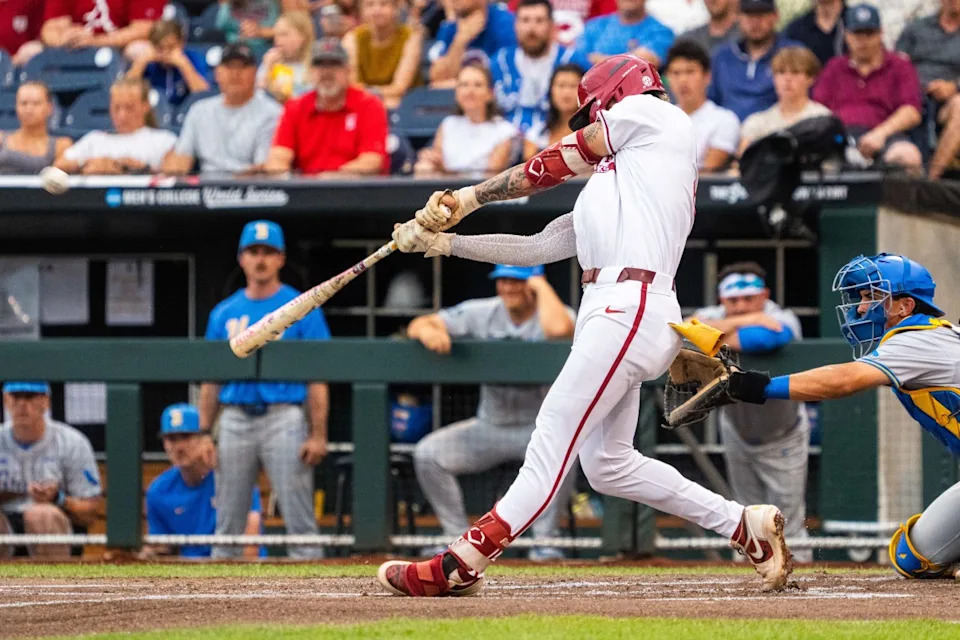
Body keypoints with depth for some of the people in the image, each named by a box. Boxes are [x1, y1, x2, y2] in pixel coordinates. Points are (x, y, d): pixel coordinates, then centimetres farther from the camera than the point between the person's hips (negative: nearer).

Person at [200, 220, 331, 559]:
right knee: (227, 522, 6)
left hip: (284, 418, -4)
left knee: (299, 519, -8)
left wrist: (318, 435, -11)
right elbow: (211, 381, 15)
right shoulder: (224, 314, 13)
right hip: (235, 420, 4)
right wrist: (204, 434, 8)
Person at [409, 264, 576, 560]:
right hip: (489, 426, 4)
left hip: (541, 427, -4)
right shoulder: (481, 313, 2)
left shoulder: (552, 312, -9)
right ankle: (458, 538, -5)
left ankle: (544, 539, -20)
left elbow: (559, 330, -37)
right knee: (427, 453, -15)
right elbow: (418, 326, 0)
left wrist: (542, 287, -19)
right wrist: (428, 331, -27)